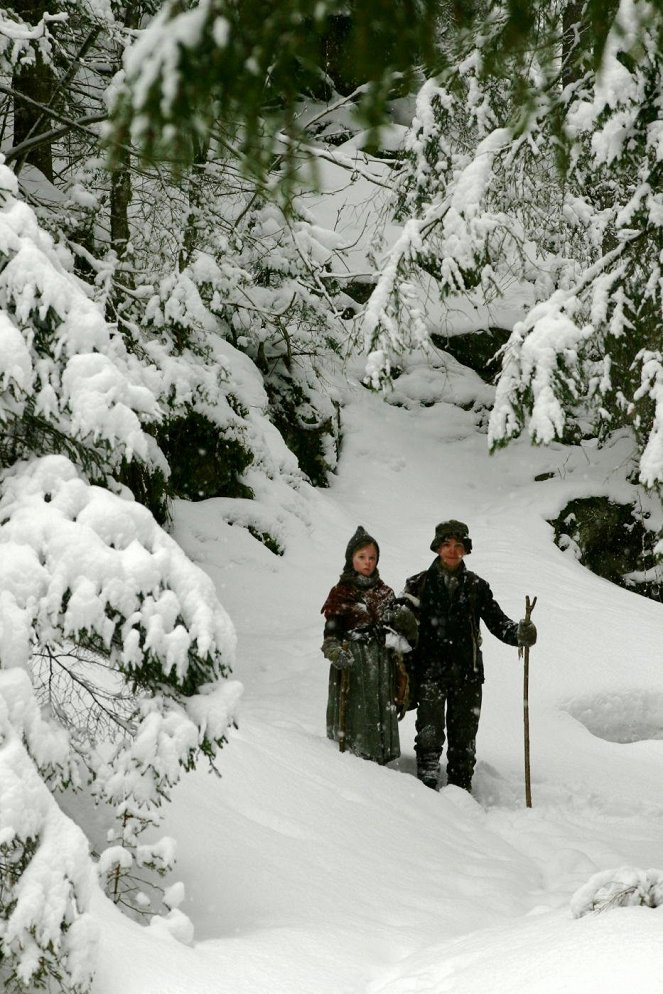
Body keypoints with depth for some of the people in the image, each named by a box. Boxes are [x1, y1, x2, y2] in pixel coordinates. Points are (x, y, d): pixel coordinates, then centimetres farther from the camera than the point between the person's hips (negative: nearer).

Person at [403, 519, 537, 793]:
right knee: (430, 736, -10)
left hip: (466, 672, 2)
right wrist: (405, 678, -1)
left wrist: (519, 632, -16)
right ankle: (427, 789, -6)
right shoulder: (419, 584, 6)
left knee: (464, 738, 4)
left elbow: (497, 622, 5)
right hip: (430, 670, -2)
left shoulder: (476, 587, 11)